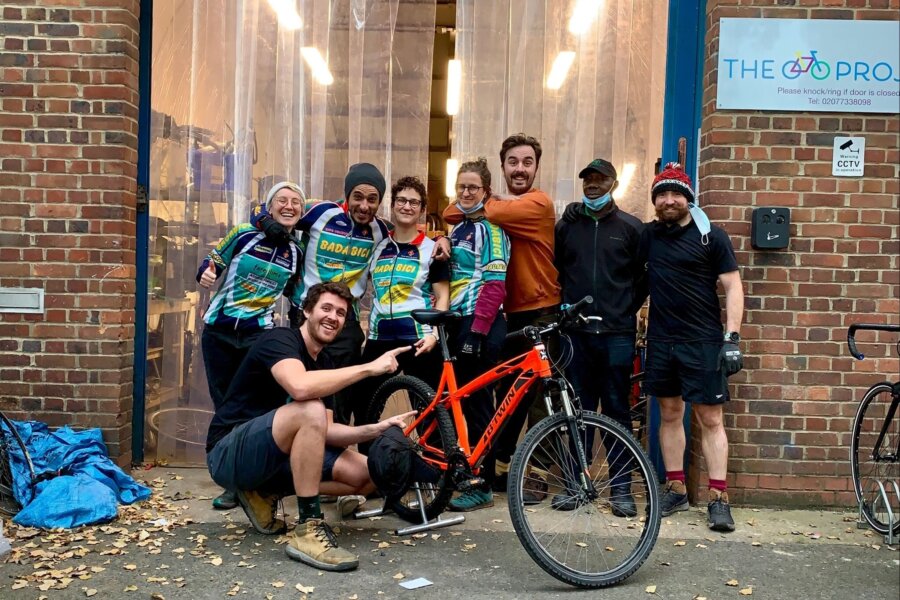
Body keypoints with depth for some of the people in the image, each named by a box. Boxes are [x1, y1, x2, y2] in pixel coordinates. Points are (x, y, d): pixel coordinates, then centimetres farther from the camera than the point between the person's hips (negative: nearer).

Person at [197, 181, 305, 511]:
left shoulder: (296, 253, 4)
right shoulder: (245, 234, -3)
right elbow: (213, 261, 5)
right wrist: (206, 274, -15)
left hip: (258, 336, 0)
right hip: (218, 332, 0)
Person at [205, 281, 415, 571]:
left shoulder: (322, 364, 10)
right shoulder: (280, 339, -15)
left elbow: (325, 431, 2)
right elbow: (300, 386, -38)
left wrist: (376, 429, -14)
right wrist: (369, 367, -31)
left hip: (273, 456, 8)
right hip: (229, 454, -8)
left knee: (365, 475, -7)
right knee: (309, 410, -35)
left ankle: (266, 493, 8)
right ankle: (308, 530, -27)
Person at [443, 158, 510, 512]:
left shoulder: (490, 229, -6)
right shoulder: (458, 229, 19)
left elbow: (494, 283, -15)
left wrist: (477, 329, -20)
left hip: (480, 325, -8)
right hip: (457, 322, 8)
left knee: (476, 403, -5)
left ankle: (483, 486, 3)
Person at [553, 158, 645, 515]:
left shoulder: (631, 227, 6)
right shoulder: (567, 224, 11)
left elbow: (643, 277, 8)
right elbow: (555, 271, 16)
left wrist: (627, 310, 2)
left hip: (617, 334, -2)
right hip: (576, 332, 2)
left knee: (617, 410, 3)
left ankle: (621, 488, 12)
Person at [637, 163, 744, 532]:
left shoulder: (711, 236, -3)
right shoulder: (649, 236, 8)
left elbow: (732, 286, -4)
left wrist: (732, 338, -12)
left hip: (703, 342, -4)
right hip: (661, 339, 4)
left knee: (710, 418, -2)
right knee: (670, 414, 10)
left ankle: (718, 498, 3)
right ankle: (675, 489, 20)